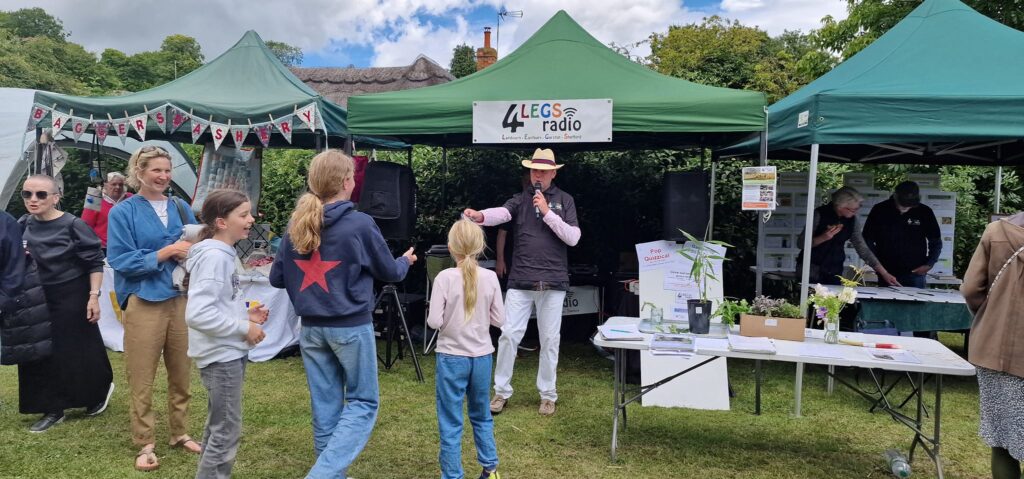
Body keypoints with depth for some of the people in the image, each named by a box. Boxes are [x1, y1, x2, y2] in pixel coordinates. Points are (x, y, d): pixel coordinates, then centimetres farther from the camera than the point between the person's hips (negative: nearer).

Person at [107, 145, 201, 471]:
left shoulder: (181, 208, 9)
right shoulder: (123, 212, -3)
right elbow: (120, 260, -9)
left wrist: (191, 252, -11)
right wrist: (166, 252, -16)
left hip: (180, 298, 4)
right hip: (143, 302, -4)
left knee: (181, 373, 13)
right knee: (142, 378, 3)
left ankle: (180, 433, 28)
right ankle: (145, 444, 16)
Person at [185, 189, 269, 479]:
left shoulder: (221, 253, 9)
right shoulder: (213, 257, -21)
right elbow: (197, 314, -29)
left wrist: (245, 315, 5)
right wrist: (244, 328, -21)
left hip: (227, 354, 10)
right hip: (222, 356, -10)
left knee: (218, 427, 21)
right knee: (227, 432, 0)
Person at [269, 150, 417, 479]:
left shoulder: (296, 225, 1)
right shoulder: (360, 224, -13)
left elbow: (277, 278, 8)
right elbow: (389, 273, 0)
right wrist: (406, 261, 21)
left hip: (311, 328, 5)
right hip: (352, 327, -5)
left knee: (325, 406, 13)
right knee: (363, 402, 7)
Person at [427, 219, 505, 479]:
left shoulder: (445, 277, -13)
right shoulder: (490, 277, -5)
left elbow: (434, 322, -14)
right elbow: (499, 320, -1)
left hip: (452, 358, -3)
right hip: (482, 357, 4)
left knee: (451, 422, 6)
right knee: (482, 416, 21)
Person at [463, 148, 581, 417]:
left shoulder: (565, 200, 6)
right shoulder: (521, 198, 6)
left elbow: (573, 238, -4)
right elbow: (502, 213, -16)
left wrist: (547, 213, -12)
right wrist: (480, 216, -37)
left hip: (553, 282, 0)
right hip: (520, 281, 1)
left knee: (550, 340, 7)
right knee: (509, 335, 0)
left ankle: (548, 395, 21)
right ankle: (501, 391, 15)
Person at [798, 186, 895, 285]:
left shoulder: (852, 220, 1)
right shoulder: (820, 214, -12)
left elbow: (862, 248, 3)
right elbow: (802, 243, -11)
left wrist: (884, 273, -2)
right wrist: (823, 238, -27)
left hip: (834, 273, 4)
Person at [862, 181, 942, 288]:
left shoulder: (925, 212, 0)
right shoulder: (880, 211, -2)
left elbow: (936, 242, 11)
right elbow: (867, 241, 1)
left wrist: (929, 264, -3)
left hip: (915, 275, 0)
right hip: (887, 275, 0)